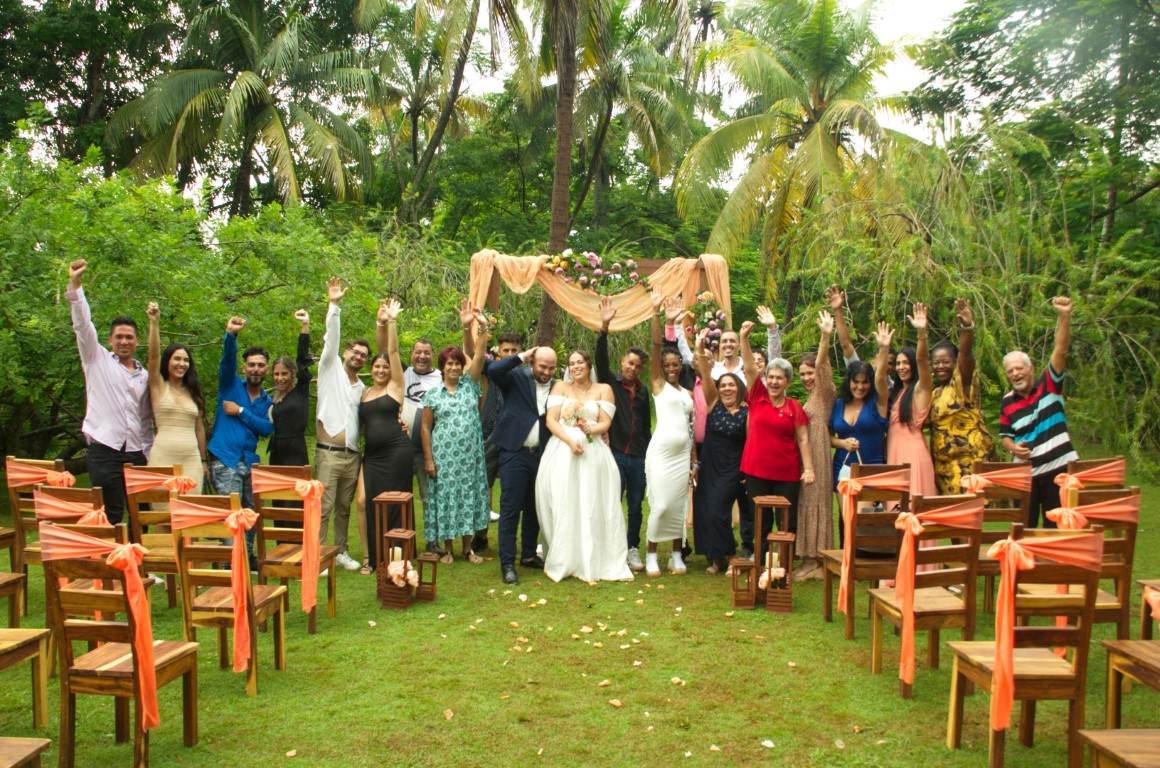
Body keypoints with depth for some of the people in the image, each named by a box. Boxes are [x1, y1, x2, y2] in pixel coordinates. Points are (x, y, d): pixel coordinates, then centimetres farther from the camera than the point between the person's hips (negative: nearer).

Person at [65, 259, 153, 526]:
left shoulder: (144, 375, 16)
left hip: (137, 454, 4)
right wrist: (75, 284, -14)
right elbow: (82, 324, -4)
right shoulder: (97, 359, 8)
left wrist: (148, 453, 10)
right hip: (104, 452, -4)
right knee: (111, 517, -7)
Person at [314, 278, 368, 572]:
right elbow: (331, 338, -7)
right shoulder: (330, 368, 5)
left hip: (353, 456, 5)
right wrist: (334, 305, -16)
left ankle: (341, 551, 22)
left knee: (344, 508, 12)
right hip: (328, 454, -5)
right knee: (323, 508, -5)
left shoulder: (362, 388, 18)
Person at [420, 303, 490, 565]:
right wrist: (428, 458, -4)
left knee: (469, 497, 6)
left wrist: (482, 327, -20)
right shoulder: (433, 393, 2)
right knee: (446, 498, 4)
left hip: (470, 455, 1)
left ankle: (467, 548, 19)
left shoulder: (470, 384, 5)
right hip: (444, 455, -1)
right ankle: (447, 549, 18)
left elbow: (479, 355, -8)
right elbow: (426, 427, 2)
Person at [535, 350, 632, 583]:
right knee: (562, 507, -2)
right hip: (561, 452, 1)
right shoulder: (561, 387, 11)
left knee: (592, 508, -3)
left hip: (593, 454, 0)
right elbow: (551, 420, 0)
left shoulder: (603, 389, 10)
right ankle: (561, 562, 8)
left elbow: (605, 423, 2)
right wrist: (570, 441, -15)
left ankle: (596, 562, 6)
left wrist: (591, 429, -20)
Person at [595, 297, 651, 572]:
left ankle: (632, 549, 20)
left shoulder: (642, 391, 12)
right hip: (615, 453, -4)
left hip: (638, 456, 4)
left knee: (636, 506, 9)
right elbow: (601, 358, -17)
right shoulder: (610, 382, 0)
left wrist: (648, 452, 15)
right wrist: (604, 327, -30)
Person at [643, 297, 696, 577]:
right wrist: (656, 311, -13)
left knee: (679, 505, 6)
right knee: (660, 505, -7)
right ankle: (651, 556, 6)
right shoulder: (658, 384, 4)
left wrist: (694, 460, 10)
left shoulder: (688, 394, 16)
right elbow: (656, 344, -6)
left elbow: (691, 428, 15)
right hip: (661, 452, -4)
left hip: (683, 454, 5)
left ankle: (676, 555, 17)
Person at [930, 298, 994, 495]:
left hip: (969, 462, -8)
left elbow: (966, 353, -23)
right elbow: (931, 424, 20)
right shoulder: (935, 393, 18)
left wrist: (967, 326, -39)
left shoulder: (963, 383, -4)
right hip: (943, 467, 8)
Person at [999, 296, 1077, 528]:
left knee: (1057, 527, 5)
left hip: (1059, 468, -3)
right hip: (1026, 472, 3)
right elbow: (1005, 436, 12)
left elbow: (1061, 350, -16)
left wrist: (1064, 315, -29)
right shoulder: (1007, 403, 5)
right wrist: (1013, 448, -12)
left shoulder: (1049, 385, -3)